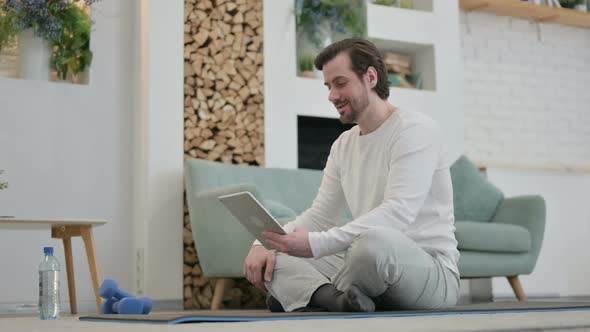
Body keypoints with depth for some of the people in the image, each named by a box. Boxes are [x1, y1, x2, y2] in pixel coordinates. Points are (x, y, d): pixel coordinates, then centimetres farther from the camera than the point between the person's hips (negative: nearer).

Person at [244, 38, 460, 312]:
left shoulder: (415, 129, -10)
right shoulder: (343, 145, 16)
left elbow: (398, 213, -24)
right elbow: (319, 216, 14)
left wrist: (316, 244, -32)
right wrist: (265, 242, -6)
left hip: (432, 271, -7)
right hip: (376, 265, 7)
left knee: (376, 240, -40)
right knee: (269, 257, -4)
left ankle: (304, 296, -14)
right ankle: (338, 298, -31)